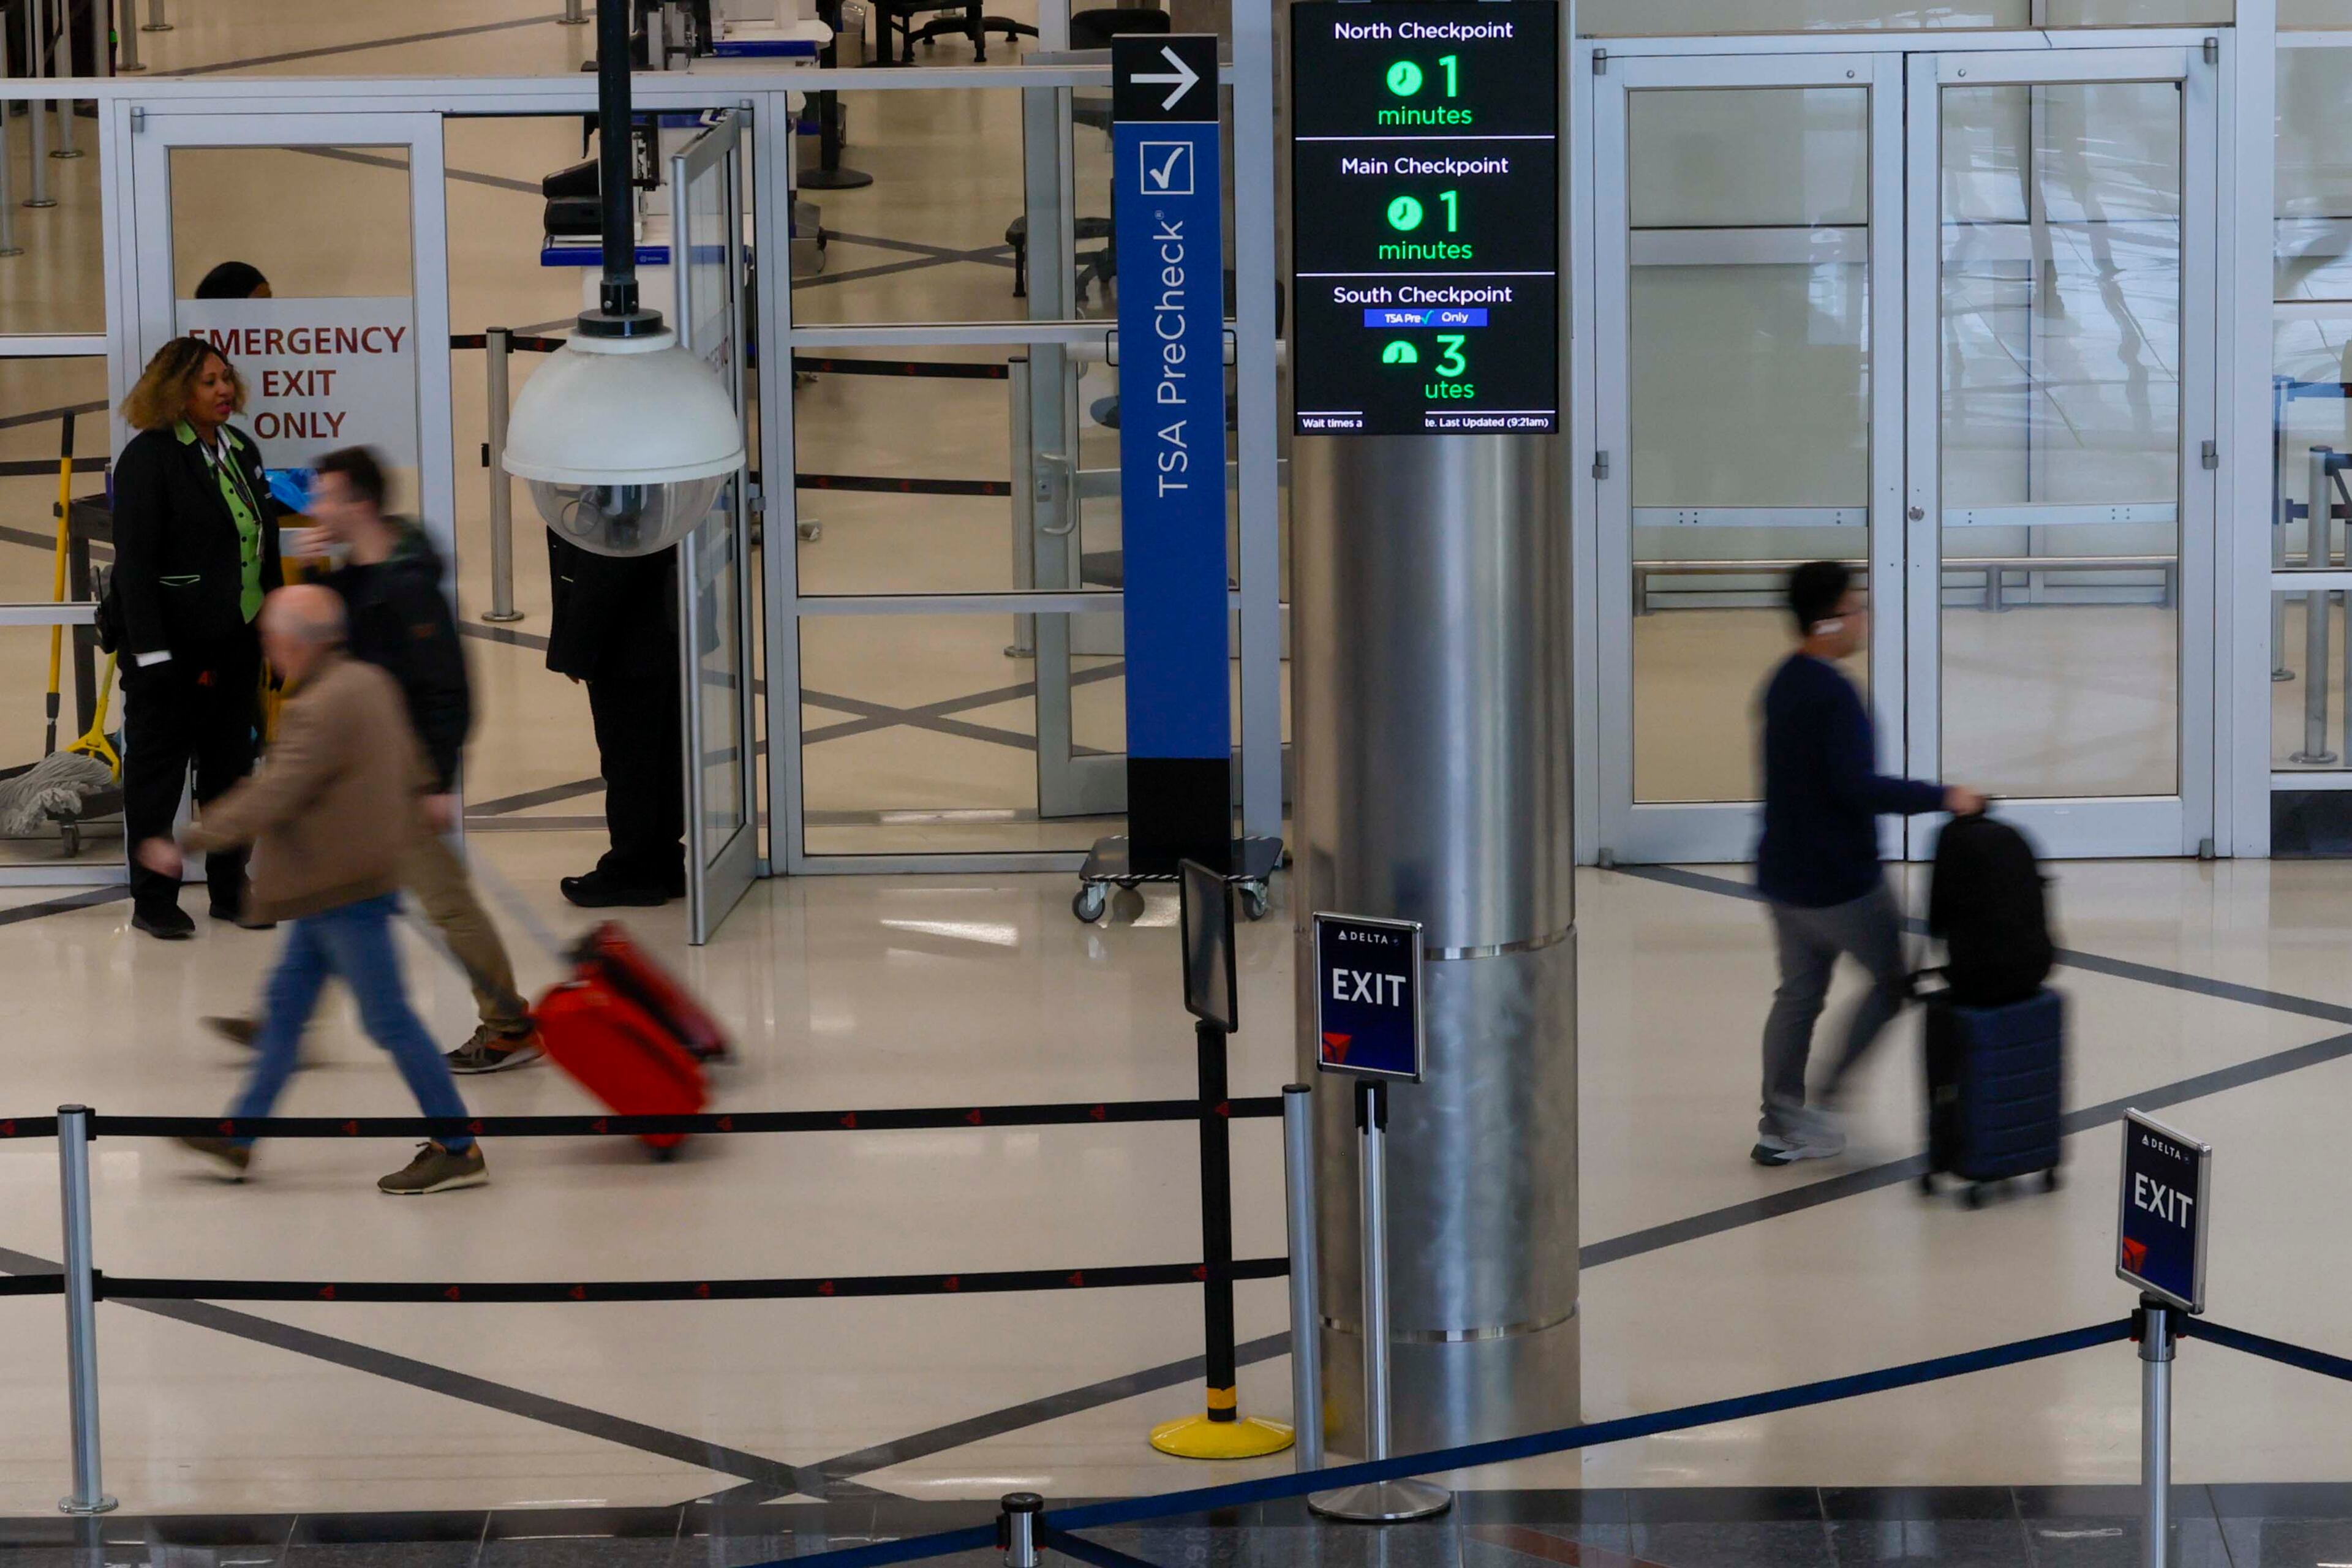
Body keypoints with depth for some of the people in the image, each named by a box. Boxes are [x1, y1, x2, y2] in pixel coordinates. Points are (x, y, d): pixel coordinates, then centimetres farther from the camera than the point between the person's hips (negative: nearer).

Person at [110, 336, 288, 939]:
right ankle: (152, 900, 12)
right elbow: (134, 561, -17)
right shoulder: (148, 457, -13)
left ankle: (230, 889, 25)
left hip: (233, 640, 7)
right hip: (169, 644, -7)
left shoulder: (241, 450, 10)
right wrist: (152, 653, -21)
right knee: (157, 770, 4)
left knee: (231, 765, 14)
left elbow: (265, 547, 17)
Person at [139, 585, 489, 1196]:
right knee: (285, 1003, 16)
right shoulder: (370, 683, 6)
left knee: (388, 1019, -3)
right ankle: (237, 1139, 25)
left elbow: (268, 801, -26)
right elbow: (411, 772, 16)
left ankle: (458, 1151, 5)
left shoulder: (321, 711, -23)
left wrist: (185, 846, -20)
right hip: (334, 887, 10)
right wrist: (400, 836, 29)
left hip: (345, 892, -10)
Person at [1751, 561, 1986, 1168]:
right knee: (1892, 980, 9)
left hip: (1784, 873, 9)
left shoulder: (1786, 683, 9)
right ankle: (1825, 1103, 6)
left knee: (1798, 993, 15)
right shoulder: (1832, 694, -22)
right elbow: (1856, 786, -29)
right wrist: (1941, 797, -25)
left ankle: (1779, 1127, 17)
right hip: (1838, 881, -9)